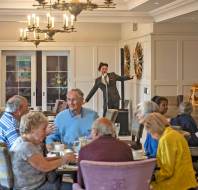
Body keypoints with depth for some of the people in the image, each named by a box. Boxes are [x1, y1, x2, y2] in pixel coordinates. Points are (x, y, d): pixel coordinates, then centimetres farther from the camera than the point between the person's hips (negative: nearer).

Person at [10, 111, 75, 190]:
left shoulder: (30, 142, 5)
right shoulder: (26, 147, -24)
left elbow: (42, 160, 10)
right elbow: (45, 167, -21)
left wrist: (61, 158, 1)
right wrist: (64, 160, -9)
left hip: (39, 181, 9)